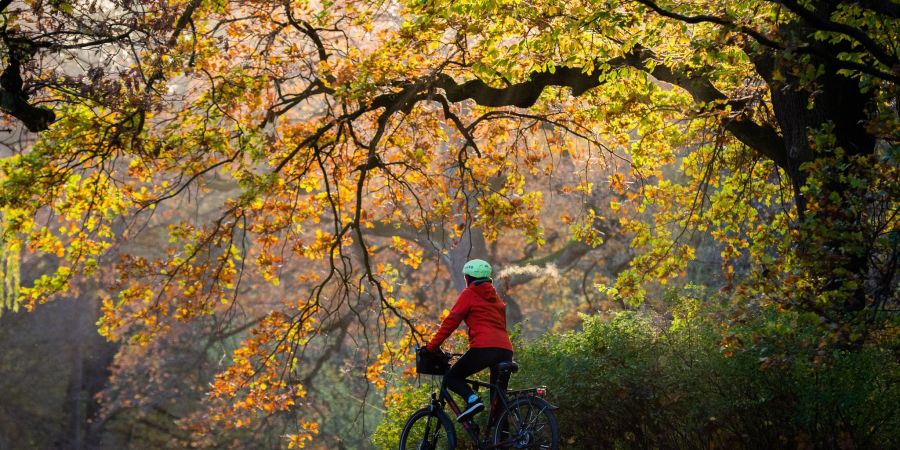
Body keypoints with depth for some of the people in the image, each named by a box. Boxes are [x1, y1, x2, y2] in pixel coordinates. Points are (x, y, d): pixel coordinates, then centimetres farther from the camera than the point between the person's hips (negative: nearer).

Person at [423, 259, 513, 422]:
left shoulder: (469, 294, 7)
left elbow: (450, 322, 2)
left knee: (451, 378, 6)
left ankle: (472, 400, -21)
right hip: (506, 351, 6)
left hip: (484, 347, -6)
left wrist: (431, 346, 5)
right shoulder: (495, 297, 28)